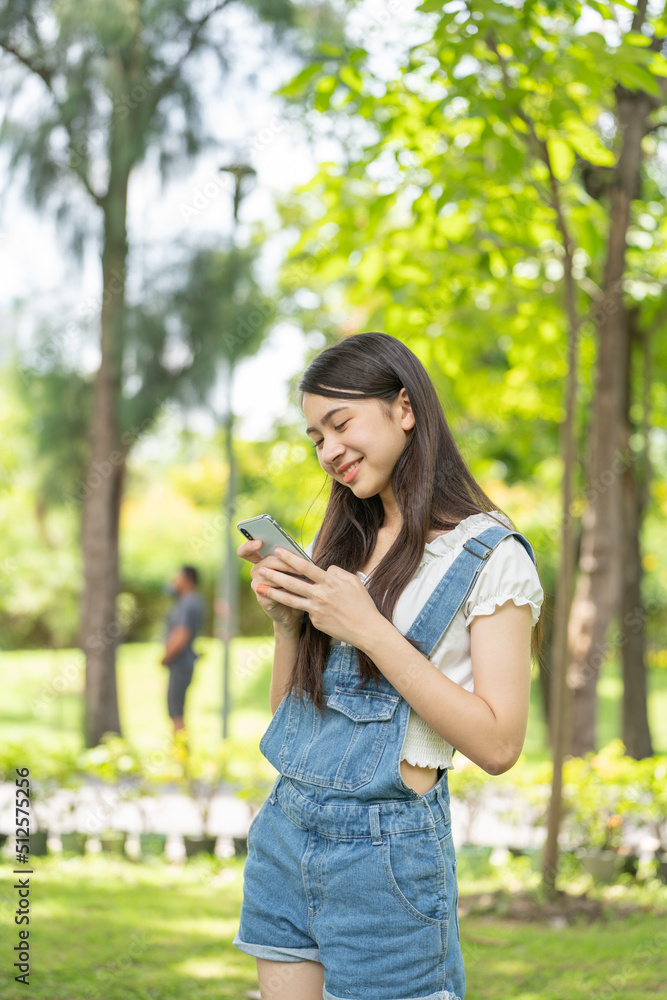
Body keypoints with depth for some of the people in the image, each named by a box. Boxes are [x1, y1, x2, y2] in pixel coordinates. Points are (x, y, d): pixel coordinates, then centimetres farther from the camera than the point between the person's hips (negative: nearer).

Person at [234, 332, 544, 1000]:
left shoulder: (490, 555, -8)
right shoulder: (344, 542, 12)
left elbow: (498, 744, -16)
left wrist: (368, 629, -19)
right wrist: (286, 618, -4)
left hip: (386, 845, -6)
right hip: (285, 826, 6)